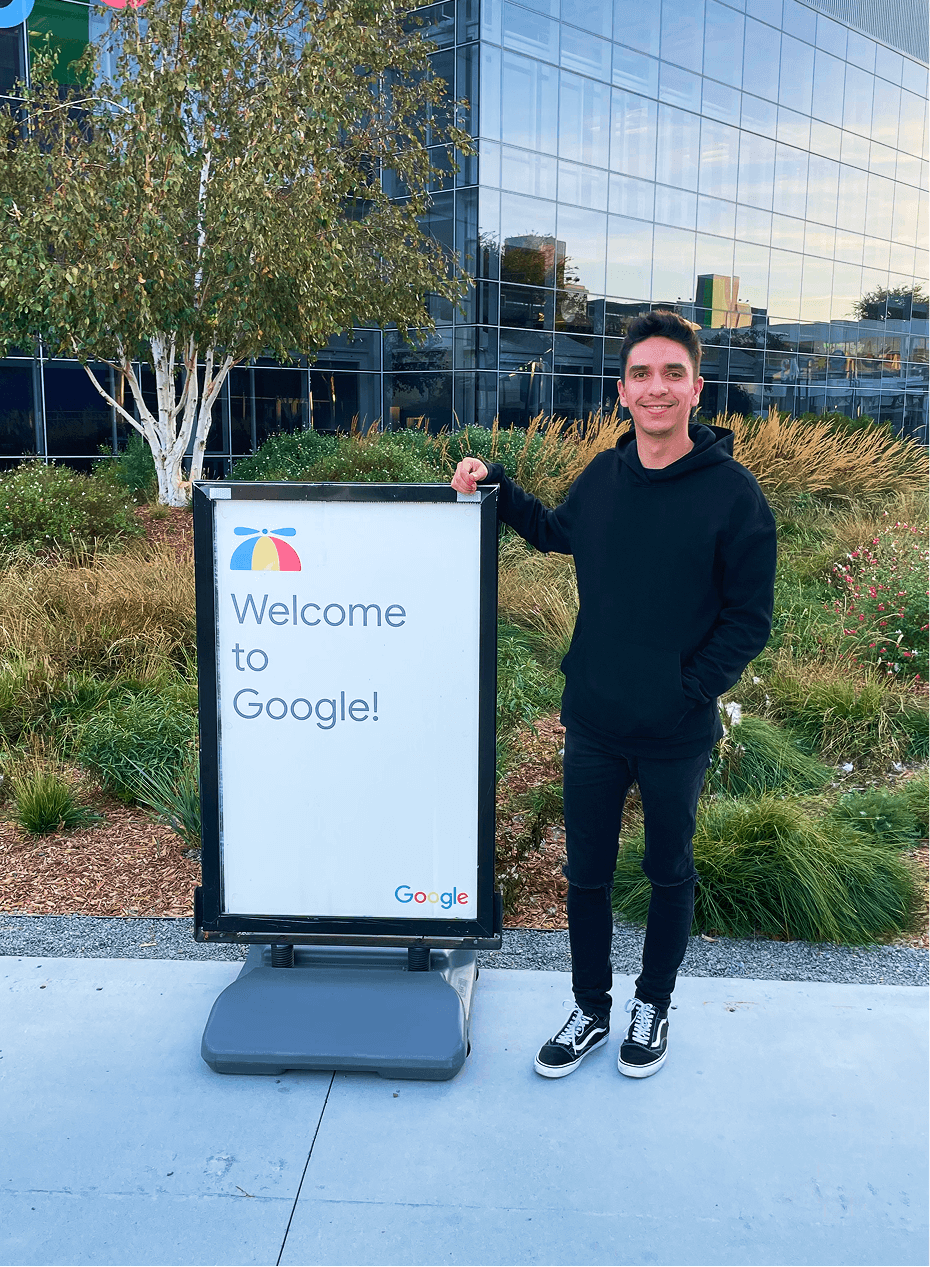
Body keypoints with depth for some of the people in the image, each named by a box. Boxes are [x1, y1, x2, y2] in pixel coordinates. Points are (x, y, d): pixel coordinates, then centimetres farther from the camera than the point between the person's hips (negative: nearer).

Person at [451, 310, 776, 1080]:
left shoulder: (733, 494, -14)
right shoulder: (603, 476, 0)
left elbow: (749, 620, -10)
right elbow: (557, 533, 22)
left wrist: (688, 689, -14)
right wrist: (496, 488, 10)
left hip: (676, 737, -3)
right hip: (592, 726, 4)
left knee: (670, 874, 17)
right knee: (586, 874, 15)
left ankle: (653, 1005, 40)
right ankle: (591, 1011, 36)